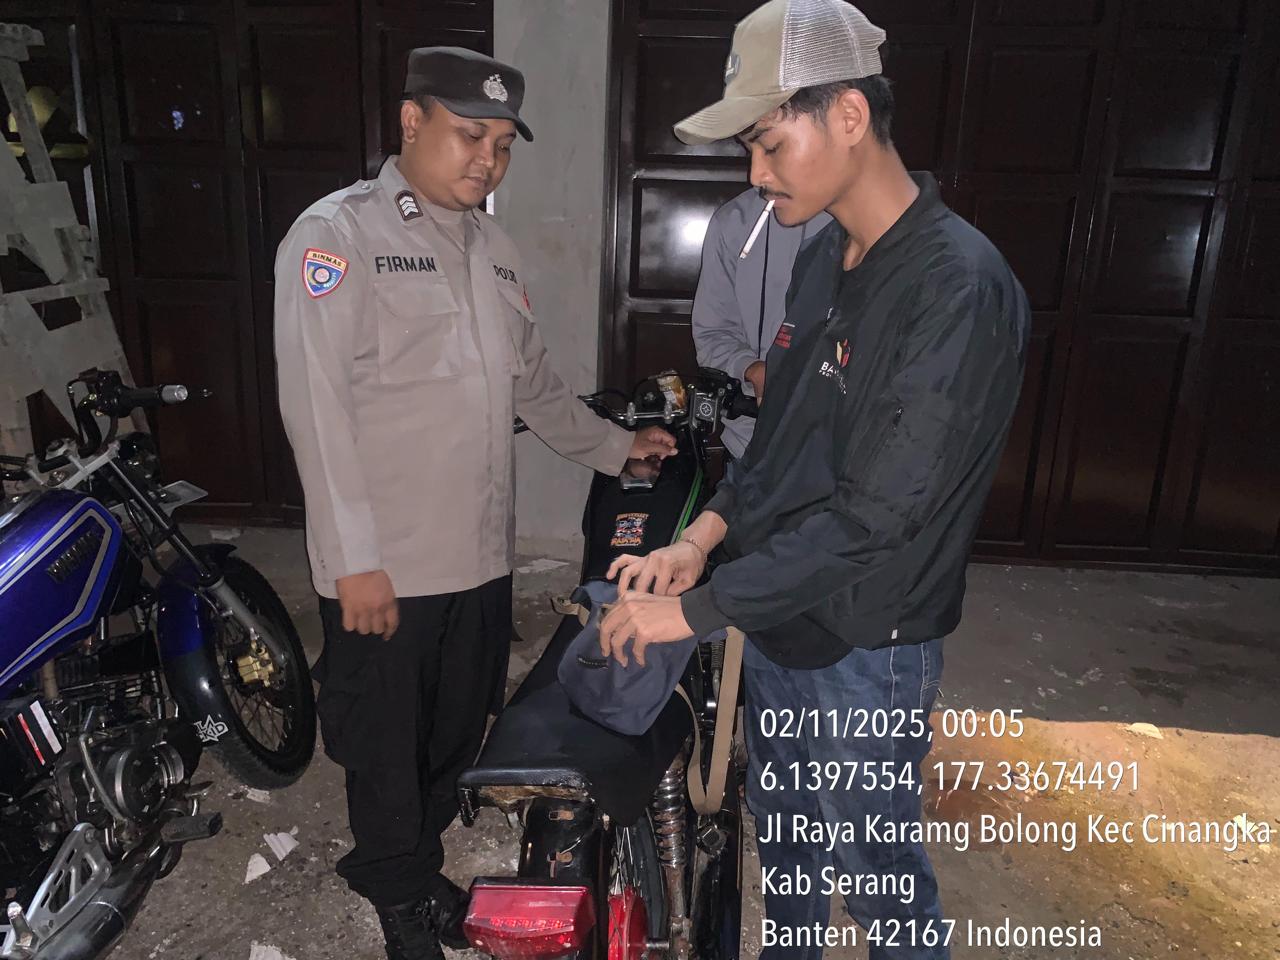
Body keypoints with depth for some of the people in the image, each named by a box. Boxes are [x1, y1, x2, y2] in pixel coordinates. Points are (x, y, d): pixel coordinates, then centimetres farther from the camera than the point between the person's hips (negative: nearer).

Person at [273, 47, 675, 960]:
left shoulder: (497, 250, 13)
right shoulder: (338, 233, -8)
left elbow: (533, 382, 22)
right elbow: (317, 403, -15)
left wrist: (614, 444, 18)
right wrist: (355, 557, -18)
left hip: (483, 557, 6)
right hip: (385, 569, -6)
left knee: (457, 735, 18)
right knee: (388, 746, 11)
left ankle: (416, 873, 41)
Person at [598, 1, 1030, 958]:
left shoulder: (961, 287, -23)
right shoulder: (822, 260, 4)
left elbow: (875, 510, -27)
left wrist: (695, 609, -22)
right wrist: (704, 537, -5)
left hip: (866, 649, -7)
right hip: (775, 619, 8)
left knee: (881, 875, 16)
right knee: (782, 840, 26)